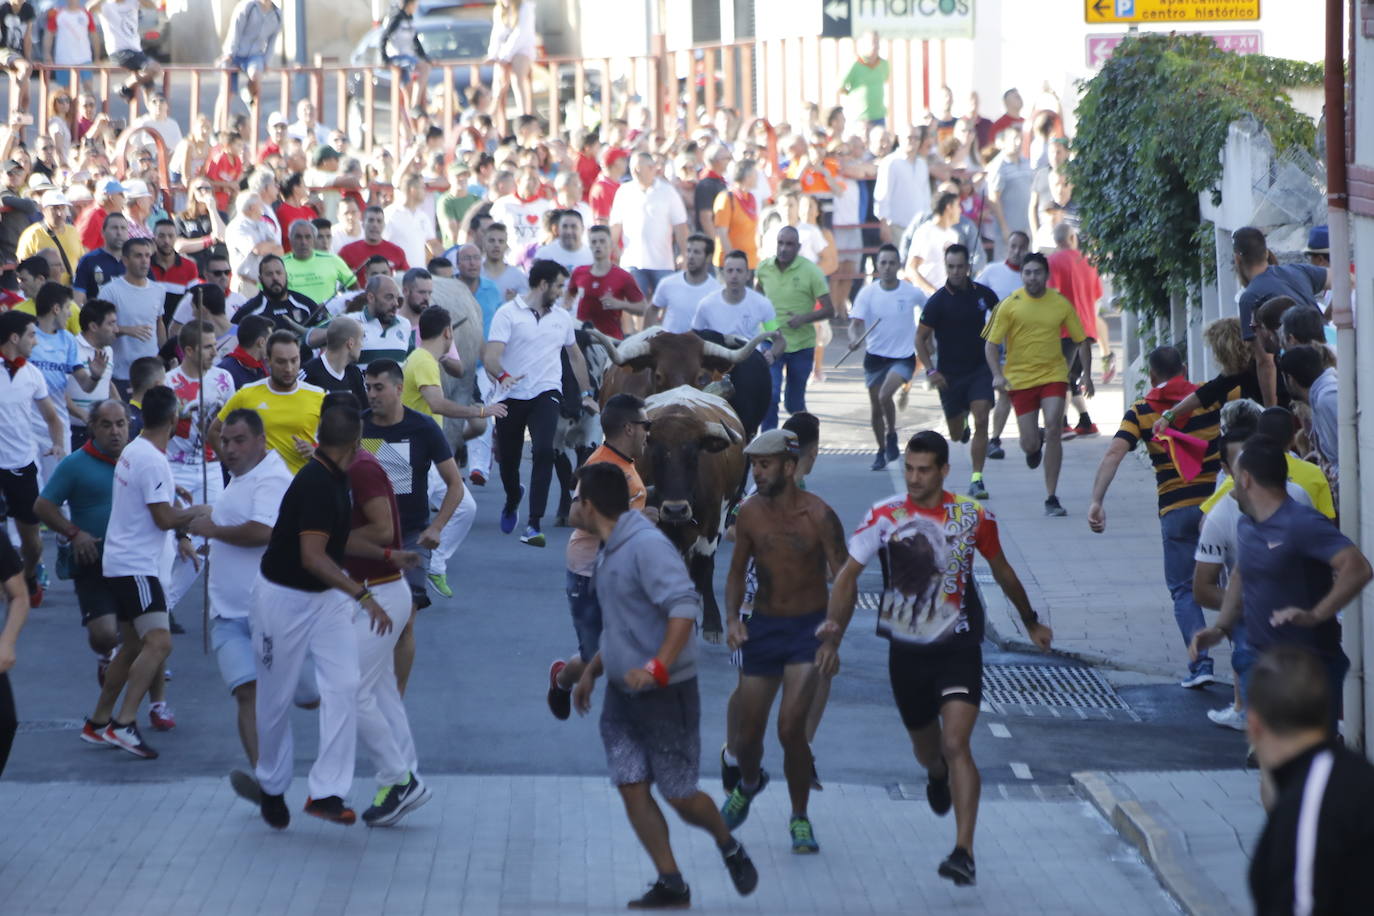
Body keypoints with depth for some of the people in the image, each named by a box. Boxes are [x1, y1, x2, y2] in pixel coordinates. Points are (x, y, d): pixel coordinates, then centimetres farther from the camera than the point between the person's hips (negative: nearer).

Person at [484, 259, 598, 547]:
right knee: (508, 459, 8)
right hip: (511, 395, -2)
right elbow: (490, 356, -15)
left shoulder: (562, 317, 12)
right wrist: (502, 376, -35)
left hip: (545, 394, 2)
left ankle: (534, 524, -21)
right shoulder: (508, 313, -4)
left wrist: (586, 394, 28)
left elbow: (575, 355, 27)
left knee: (543, 451, -22)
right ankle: (513, 499, 46)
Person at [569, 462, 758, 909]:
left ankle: (729, 849, 26)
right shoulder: (611, 551, 12)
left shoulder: (647, 546, -19)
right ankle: (670, 885, 5)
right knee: (631, 788, 0)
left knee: (680, 796, -1)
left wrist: (658, 667, -37)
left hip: (665, 694, -9)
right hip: (621, 694, 9)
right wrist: (592, 670, 23)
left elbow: (684, 605, -30)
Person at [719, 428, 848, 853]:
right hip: (762, 627, 4)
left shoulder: (818, 516, -14)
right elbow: (737, 572, 12)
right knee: (746, 735, 8)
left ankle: (800, 819, 5)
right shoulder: (749, 514, -2)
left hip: (808, 628, -4)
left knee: (791, 729, -16)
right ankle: (749, 783, 44)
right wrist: (732, 618, -4)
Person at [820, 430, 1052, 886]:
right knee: (926, 747, 18)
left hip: (958, 647, -2)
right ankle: (937, 776, 57)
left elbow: (1002, 571, 13)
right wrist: (833, 628, -13)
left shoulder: (973, 517, -4)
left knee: (956, 745, -18)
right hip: (906, 651, 2)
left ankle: (964, 853, -21)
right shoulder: (885, 517, -6)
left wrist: (1031, 621, 24)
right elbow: (849, 573, -1)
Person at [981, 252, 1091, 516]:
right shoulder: (1010, 305, -5)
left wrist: (1087, 375, 0)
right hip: (1020, 379, 0)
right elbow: (991, 345, -2)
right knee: (1029, 445, -2)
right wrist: (998, 375, -17)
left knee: (1053, 429, -18)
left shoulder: (1061, 304, 0)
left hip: (1054, 375, 0)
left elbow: (1081, 340, 9)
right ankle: (1036, 442, 41)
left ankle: (1051, 498, -9)